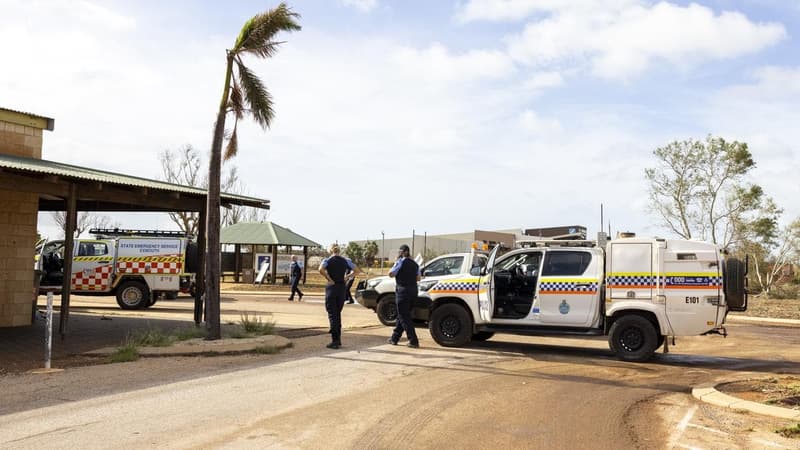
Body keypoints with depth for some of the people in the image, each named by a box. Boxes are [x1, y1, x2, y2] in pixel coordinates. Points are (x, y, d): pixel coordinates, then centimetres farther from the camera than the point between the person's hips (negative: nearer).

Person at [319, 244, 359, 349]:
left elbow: (321, 269, -24)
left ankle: (335, 341, -6)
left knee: (332, 314, -1)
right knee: (338, 314, 17)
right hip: (342, 288, 4)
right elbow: (356, 271, 7)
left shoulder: (327, 260, -5)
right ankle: (338, 339, 19)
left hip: (331, 287, -4)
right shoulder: (346, 261, 6)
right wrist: (347, 277, 5)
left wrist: (329, 279, -15)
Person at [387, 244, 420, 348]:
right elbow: (418, 278, 14)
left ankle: (413, 341, -9)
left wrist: (396, 261, 1)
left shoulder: (401, 262, -10)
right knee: (402, 315, 16)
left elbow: (391, 274, -7)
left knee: (404, 317, -3)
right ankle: (394, 338, 23)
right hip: (413, 291, 7)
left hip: (403, 290, -7)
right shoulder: (414, 263, 12)